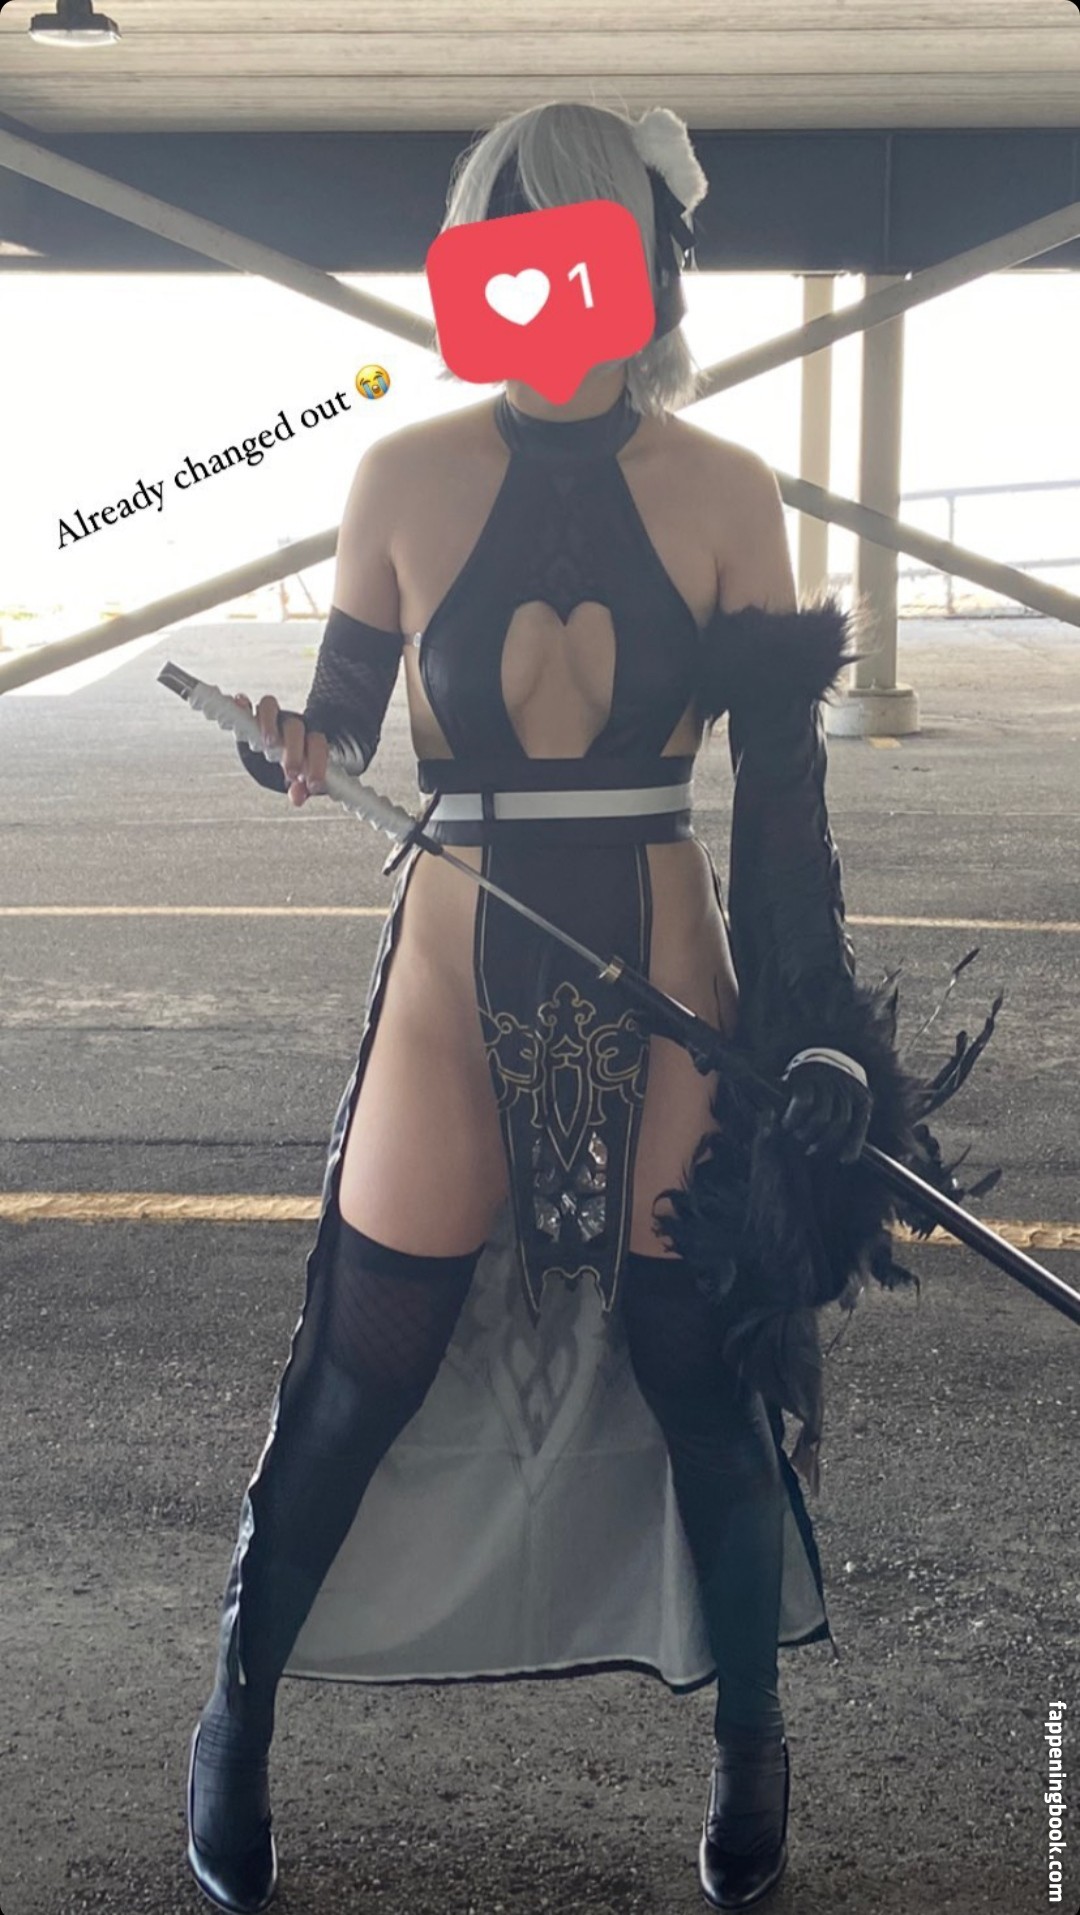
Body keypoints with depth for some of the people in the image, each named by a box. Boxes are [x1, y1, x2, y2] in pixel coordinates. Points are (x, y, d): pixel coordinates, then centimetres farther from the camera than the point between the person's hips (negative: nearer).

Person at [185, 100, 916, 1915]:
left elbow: (780, 785, 0)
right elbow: (344, 710, 6)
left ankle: (750, 1740, 30)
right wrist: (295, 745, -19)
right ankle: (237, 1717, 29)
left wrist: (816, 1035, -3)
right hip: (458, 965, 0)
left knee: (696, 1361, 6)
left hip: (662, 978, 0)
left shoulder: (724, 492, -2)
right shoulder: (408, 476, -2)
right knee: (365, 1372, 5)